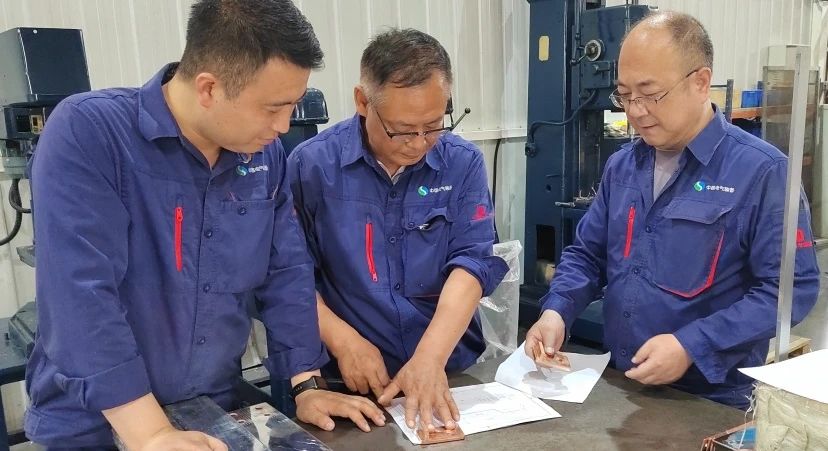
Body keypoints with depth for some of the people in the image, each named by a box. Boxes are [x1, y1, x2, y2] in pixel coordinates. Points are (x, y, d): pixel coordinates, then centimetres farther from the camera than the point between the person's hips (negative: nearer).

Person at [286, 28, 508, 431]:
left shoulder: (464, 163, -1)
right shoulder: (312, 164, -5)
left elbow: (473, 262, -8)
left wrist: (430, 358, -20)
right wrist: (343, 341, -14)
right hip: (355, 383, -2)